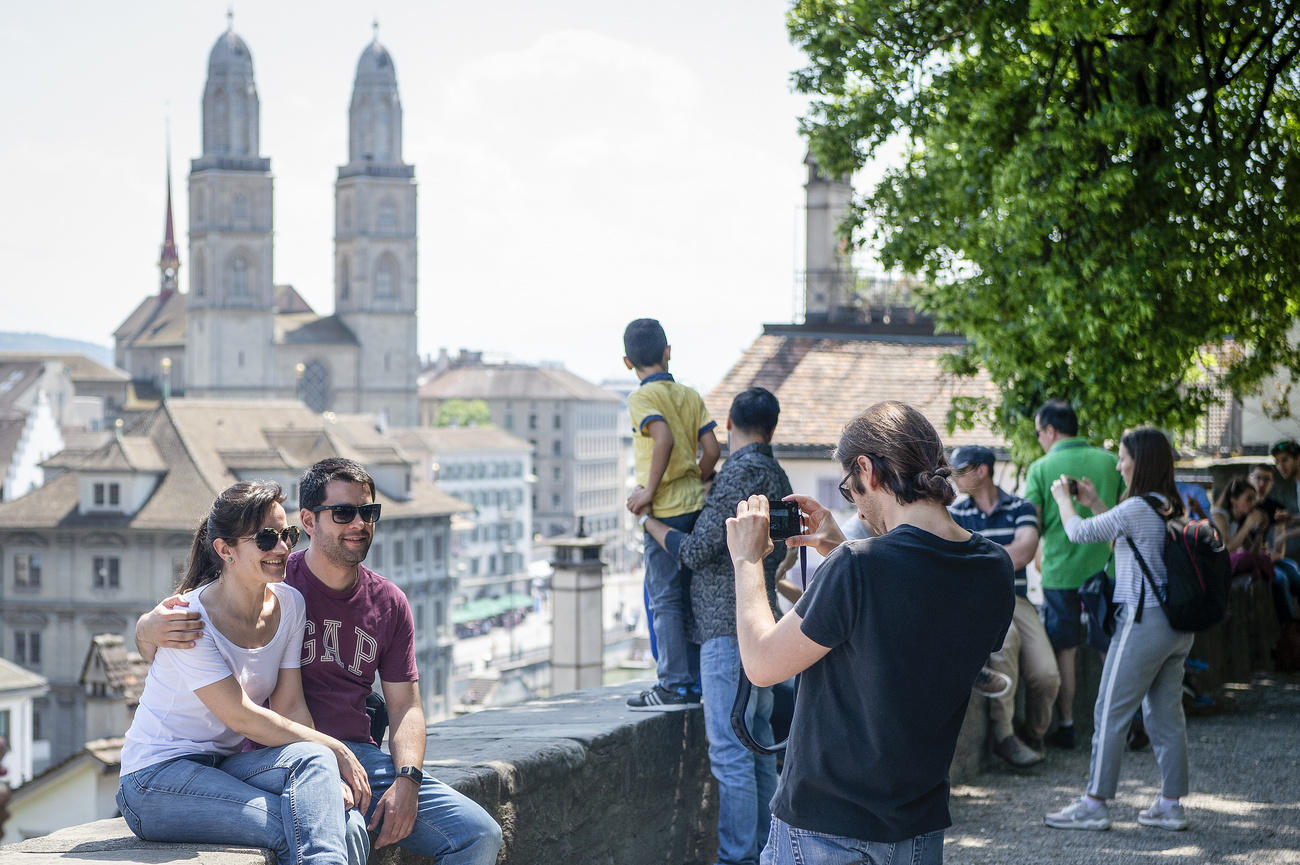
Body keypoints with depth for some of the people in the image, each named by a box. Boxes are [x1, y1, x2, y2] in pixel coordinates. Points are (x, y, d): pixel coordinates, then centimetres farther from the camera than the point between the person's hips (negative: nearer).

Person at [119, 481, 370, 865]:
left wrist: (328, 775, -18)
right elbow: (243, 718, -18)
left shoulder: (289, 604, 4)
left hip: (228, 767, 6)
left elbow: (291, 708, 0)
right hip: (159, 775, -6)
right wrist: (336, 751, -16)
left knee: (313, 761, -28)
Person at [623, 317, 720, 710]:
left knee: (664, 599, -2)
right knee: (687, 595, 12)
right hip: (696, 506, 6)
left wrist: (649, 491, -18)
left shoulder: (642, 398, -7)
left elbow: (664, 438, -24)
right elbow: (711, 449, 5)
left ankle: (674, 686, -2)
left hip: (666, 510, -6)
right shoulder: (690, 395, 11)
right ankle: (692, 683, 15)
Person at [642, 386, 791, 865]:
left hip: (728, 629, -9)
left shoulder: (738, 473, -14)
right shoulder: (776, 476, 14)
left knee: (729, 751, -8)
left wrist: (651, 522, 0)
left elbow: (697, 551, -14)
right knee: (757, 744, 13)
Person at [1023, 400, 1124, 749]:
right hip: (1104, 568, 2)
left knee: (1064, 651, 7)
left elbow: (1032, 526, -7)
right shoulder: (1108, 461, 2)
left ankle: (1065, 726, 9)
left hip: (1061, 572, -2)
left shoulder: (1041, 468, -6)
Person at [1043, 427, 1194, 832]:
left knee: (1110, 712, -1)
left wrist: (1063, 497, 11)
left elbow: (1079, 532, -7)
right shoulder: (1171, 508, 10)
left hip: (1144, 622, -9)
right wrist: (1095, 505, 22)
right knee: (1166, 714, 12)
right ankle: (1170, 804, 14)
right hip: (1178, 625, 9)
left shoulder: (1137, 508, -16)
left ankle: (1094, 804, 3)